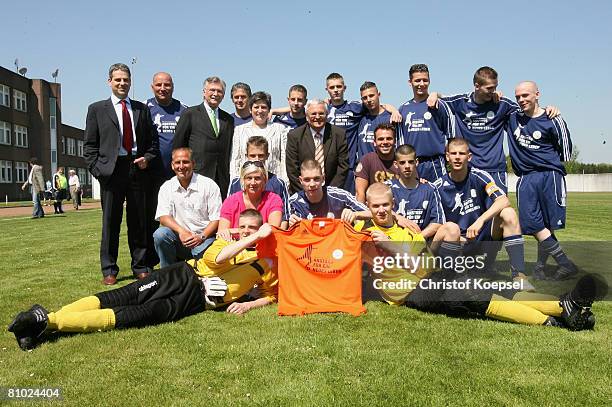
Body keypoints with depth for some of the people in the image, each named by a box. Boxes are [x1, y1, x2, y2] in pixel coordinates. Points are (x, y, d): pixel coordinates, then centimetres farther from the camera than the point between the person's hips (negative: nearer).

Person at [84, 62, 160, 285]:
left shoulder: (142, 109, 16)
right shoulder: (97, 109, 10)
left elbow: (153, 141, 16)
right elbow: (90, 145, 7)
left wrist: (147, 158, -2)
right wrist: (97, 170, -5)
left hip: (138, 169, 2)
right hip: (111, 170, -1)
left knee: (139, 221, 5)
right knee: (110, 221, 2)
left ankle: (141, 267, 15)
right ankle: (109, 270, 10)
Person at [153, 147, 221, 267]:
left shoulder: (209, 185, -1)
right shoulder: (166, 187, 8)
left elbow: (216, 219, -4)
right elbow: (163, 217, -3)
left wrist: (201, 237, -19)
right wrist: (181, 231, -22)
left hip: (204, 238, -3)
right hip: (179, 239, 3)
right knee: (160, 234, -26)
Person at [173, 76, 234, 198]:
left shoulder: (228, 119, 17)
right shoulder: (190, 114, 5)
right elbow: (177, 146, 4)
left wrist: (227, 177, 10)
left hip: (222, 179, 3)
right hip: (196, 175, -3)